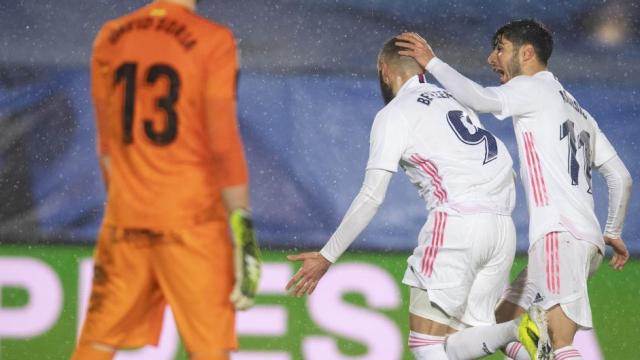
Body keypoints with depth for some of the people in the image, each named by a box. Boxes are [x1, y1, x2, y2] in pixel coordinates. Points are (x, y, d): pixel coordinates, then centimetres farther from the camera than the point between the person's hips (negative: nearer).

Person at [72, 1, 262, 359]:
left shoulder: (109, 38, 7)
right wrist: (241, 223, -9)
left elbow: (108, 143, 14)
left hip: (125, 218, 5)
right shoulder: (213, 41, -8)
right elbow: (224, 144, -11)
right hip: (192, 215, -5)